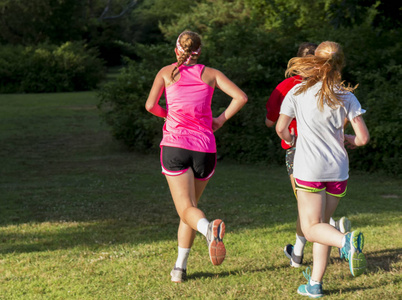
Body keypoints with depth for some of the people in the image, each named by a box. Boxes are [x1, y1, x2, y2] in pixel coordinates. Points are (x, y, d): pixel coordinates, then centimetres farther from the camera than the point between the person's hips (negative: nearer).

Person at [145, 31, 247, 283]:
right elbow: (241, 97, -1)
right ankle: (180, 268, 16)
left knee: (187, 210, -10)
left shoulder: (167, 72, 9)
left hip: (175, 145, -2)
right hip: (205, 148, 2)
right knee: (191, 206, 18)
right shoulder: (211, 74, 11)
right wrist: (221, 120, 11)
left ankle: (210, 229, -45)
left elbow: (150, 105, 1)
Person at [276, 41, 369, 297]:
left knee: (311, 229, 1)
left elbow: (281, 128, 2)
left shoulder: (298, 92, -4)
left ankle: (346, 241, -30)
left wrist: (289, 140, 24)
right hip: (338, 171, 3)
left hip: (309, 170, -3)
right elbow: (363, 138, -4)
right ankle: (315, 283, 14)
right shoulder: (346, 97, -1)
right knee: (321, 224, 16)